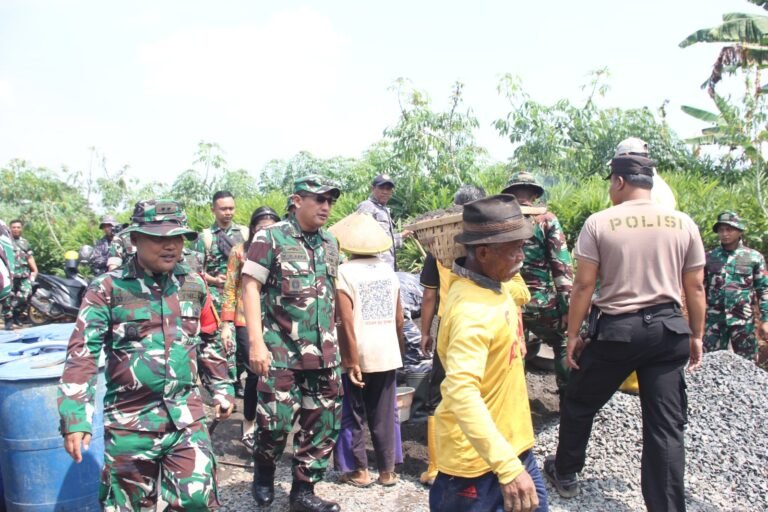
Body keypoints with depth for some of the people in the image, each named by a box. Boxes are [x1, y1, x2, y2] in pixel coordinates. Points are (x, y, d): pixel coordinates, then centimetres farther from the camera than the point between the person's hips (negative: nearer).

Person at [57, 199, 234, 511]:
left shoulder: (194, 286, 4)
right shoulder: (107, 288, -7)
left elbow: (209, 343, 16)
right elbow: (82, 353, -10)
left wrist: (222, 389, 18)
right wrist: (75, 417, -15)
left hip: (186, 417, 2)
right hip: (130, 420, -2)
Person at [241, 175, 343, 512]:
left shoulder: (331, 244, 10)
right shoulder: (271, 238, -5)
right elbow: (250, 287, -9)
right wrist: (256, 342, -16)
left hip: (324, 353, 5)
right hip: (280, 351, -5)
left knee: (324, 424, 6)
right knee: (275, 422, -1)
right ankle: (263, 473, 30)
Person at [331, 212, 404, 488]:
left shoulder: (344, 272, -11)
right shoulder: (388, 271, 4)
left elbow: (346, 321, -16)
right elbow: (399, 318, 7)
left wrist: (351, 359, -13)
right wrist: (400, 349, 19)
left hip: (358, 355, -4)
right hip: (387, 353, 4)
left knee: (353, 415, 12)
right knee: (384, 415, 14)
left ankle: (359, 470, 18)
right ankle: (387, 470, 21)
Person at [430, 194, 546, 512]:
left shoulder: (496, 284, 1)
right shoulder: (472, 311, -29)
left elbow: (521, 295, 26)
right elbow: (461, 393, -38)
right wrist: (508, 466, -41)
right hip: (477, 457, -9)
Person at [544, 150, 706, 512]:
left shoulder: (599, 222, -7)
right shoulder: (683, 223, 3)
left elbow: (583, 285, -8)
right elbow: (695, 287, 5)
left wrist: (573, 335, -1)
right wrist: (696, 335, 16)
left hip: (615, 329, -3)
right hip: (668, 329, 3)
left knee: (579, 404, 18)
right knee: (666, 425, 9)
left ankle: (565, 474, 35)